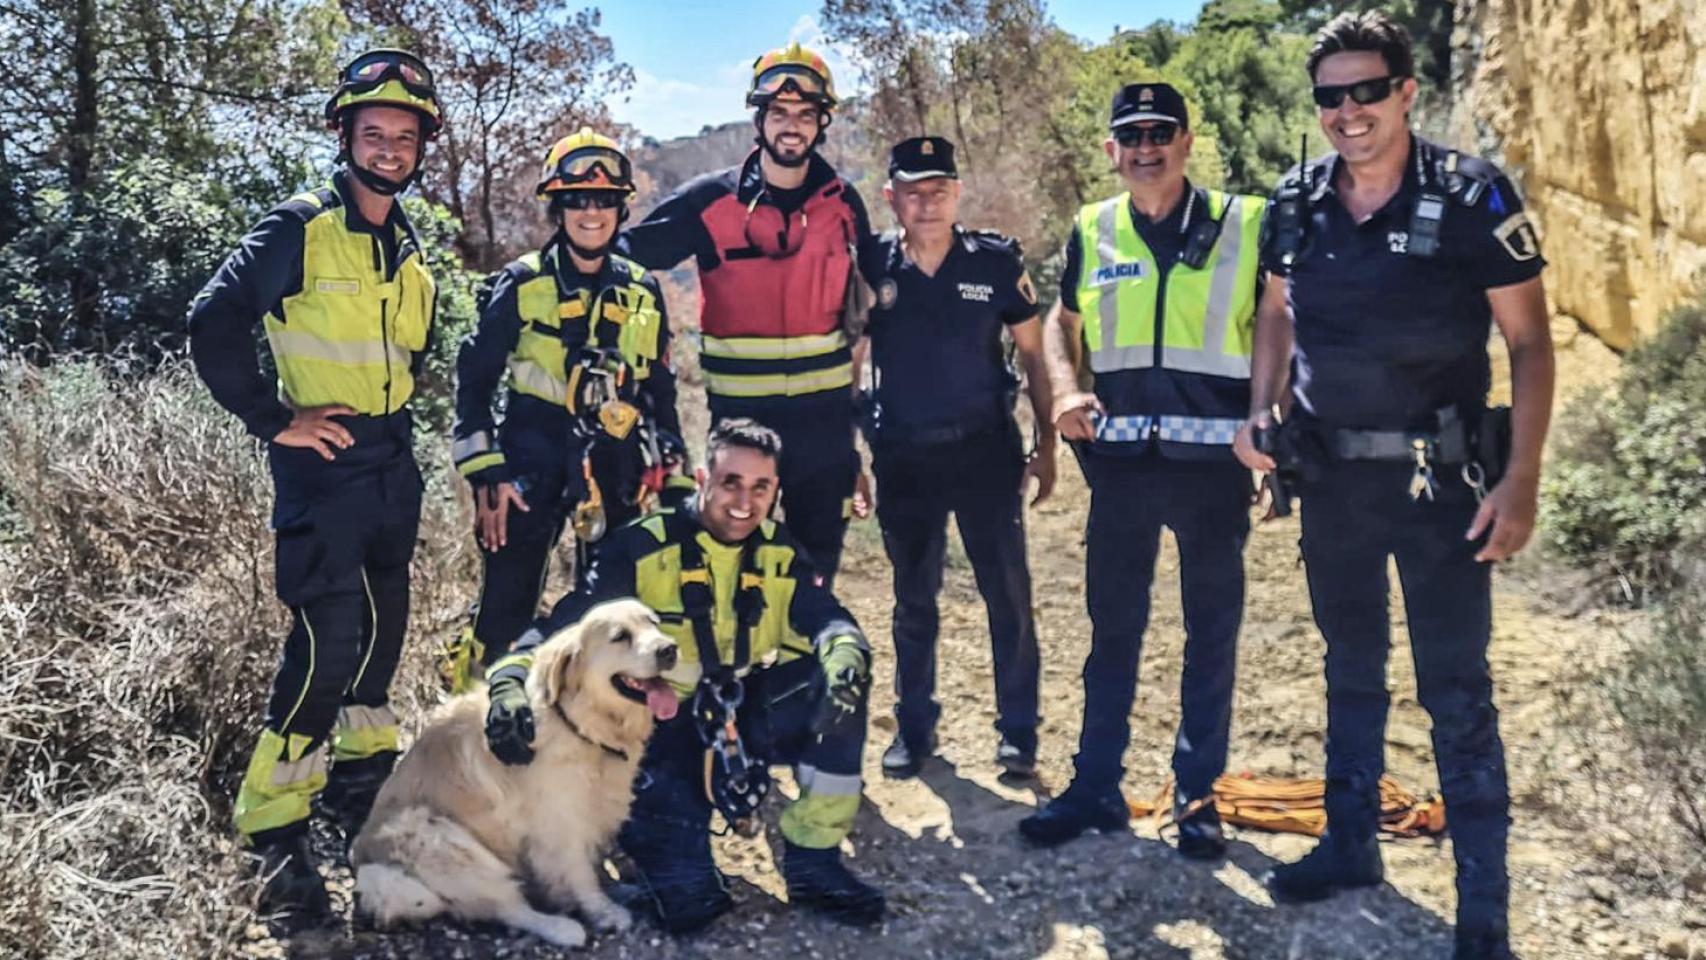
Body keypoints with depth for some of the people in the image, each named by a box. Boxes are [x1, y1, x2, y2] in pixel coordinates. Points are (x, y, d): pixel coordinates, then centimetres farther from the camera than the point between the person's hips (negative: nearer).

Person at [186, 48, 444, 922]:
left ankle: (361, 775, 34)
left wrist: (390, 407, 15)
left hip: (394, 463, 7)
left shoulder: (407, 245, 11)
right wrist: (274, 421, -14)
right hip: (323, 466, -7)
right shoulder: (298, 229, -10)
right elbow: (213, 326, -14)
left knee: (382, 625, 15)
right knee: (328, 643, -12)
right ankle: (273, 827, 1)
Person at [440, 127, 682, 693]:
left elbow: (660, 392, 16)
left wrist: (673, 478, 12)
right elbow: (474, 379, -1)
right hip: (532, 461, -3)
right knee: (505, 612, -4)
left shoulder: (643, 293, 9)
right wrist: (485, 475, -8)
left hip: (617, 469, 4)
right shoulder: (521, 285, -1)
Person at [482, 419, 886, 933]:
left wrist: (846, 657, -37)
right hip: (661, 727, -4)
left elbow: (830, 620, -12)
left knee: (840, 680, -20)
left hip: (748, 716, 4)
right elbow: (565, 623, -16)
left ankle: (813, 861, -9)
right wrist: (511, 682, -35)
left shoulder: (780, 552, 0)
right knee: (676, 859, -26)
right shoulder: (642, 547, -13)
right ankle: (685, 879, 16)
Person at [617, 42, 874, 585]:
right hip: (741, 416, -2)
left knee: (817, 571, 12)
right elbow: (627, 255, 3)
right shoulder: (711, 201, -3)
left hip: (825, 418, 2)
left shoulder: (844, 204, 5)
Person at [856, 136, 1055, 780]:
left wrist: (1046, 444, 2)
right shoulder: (871, 267, 0)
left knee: (1008, 593, 0)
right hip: (902, 456, 1)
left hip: (984, 448, -1)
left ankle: (1018, 732, 14)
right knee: (913, 599, 11)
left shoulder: (996, 260, -2)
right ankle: (914, 728, 25)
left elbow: (1033, 353, 5)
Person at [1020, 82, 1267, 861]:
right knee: (1112, 626, 9)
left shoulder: (1245, 223, 0)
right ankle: (1095, 785, 21)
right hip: (1121, 459, 2)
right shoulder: (1091, 230, 7)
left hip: (1214, 458, -1)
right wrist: (1064, 388, 0)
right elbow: (1064, 321, 19)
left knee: (1212, 631, 8)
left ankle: (1197, 791, 22)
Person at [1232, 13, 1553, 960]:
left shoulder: (1472, 195, -11)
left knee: (1457, 693, 0)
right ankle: (1350, 843, 35)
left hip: (1439, 482, -4)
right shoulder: (1296, 204, 1)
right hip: (1331, 479, 4)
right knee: (1350, 670, 18)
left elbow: (1530, 341, -8)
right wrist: (1258, 415, 0)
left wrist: (1520, 481, -15)